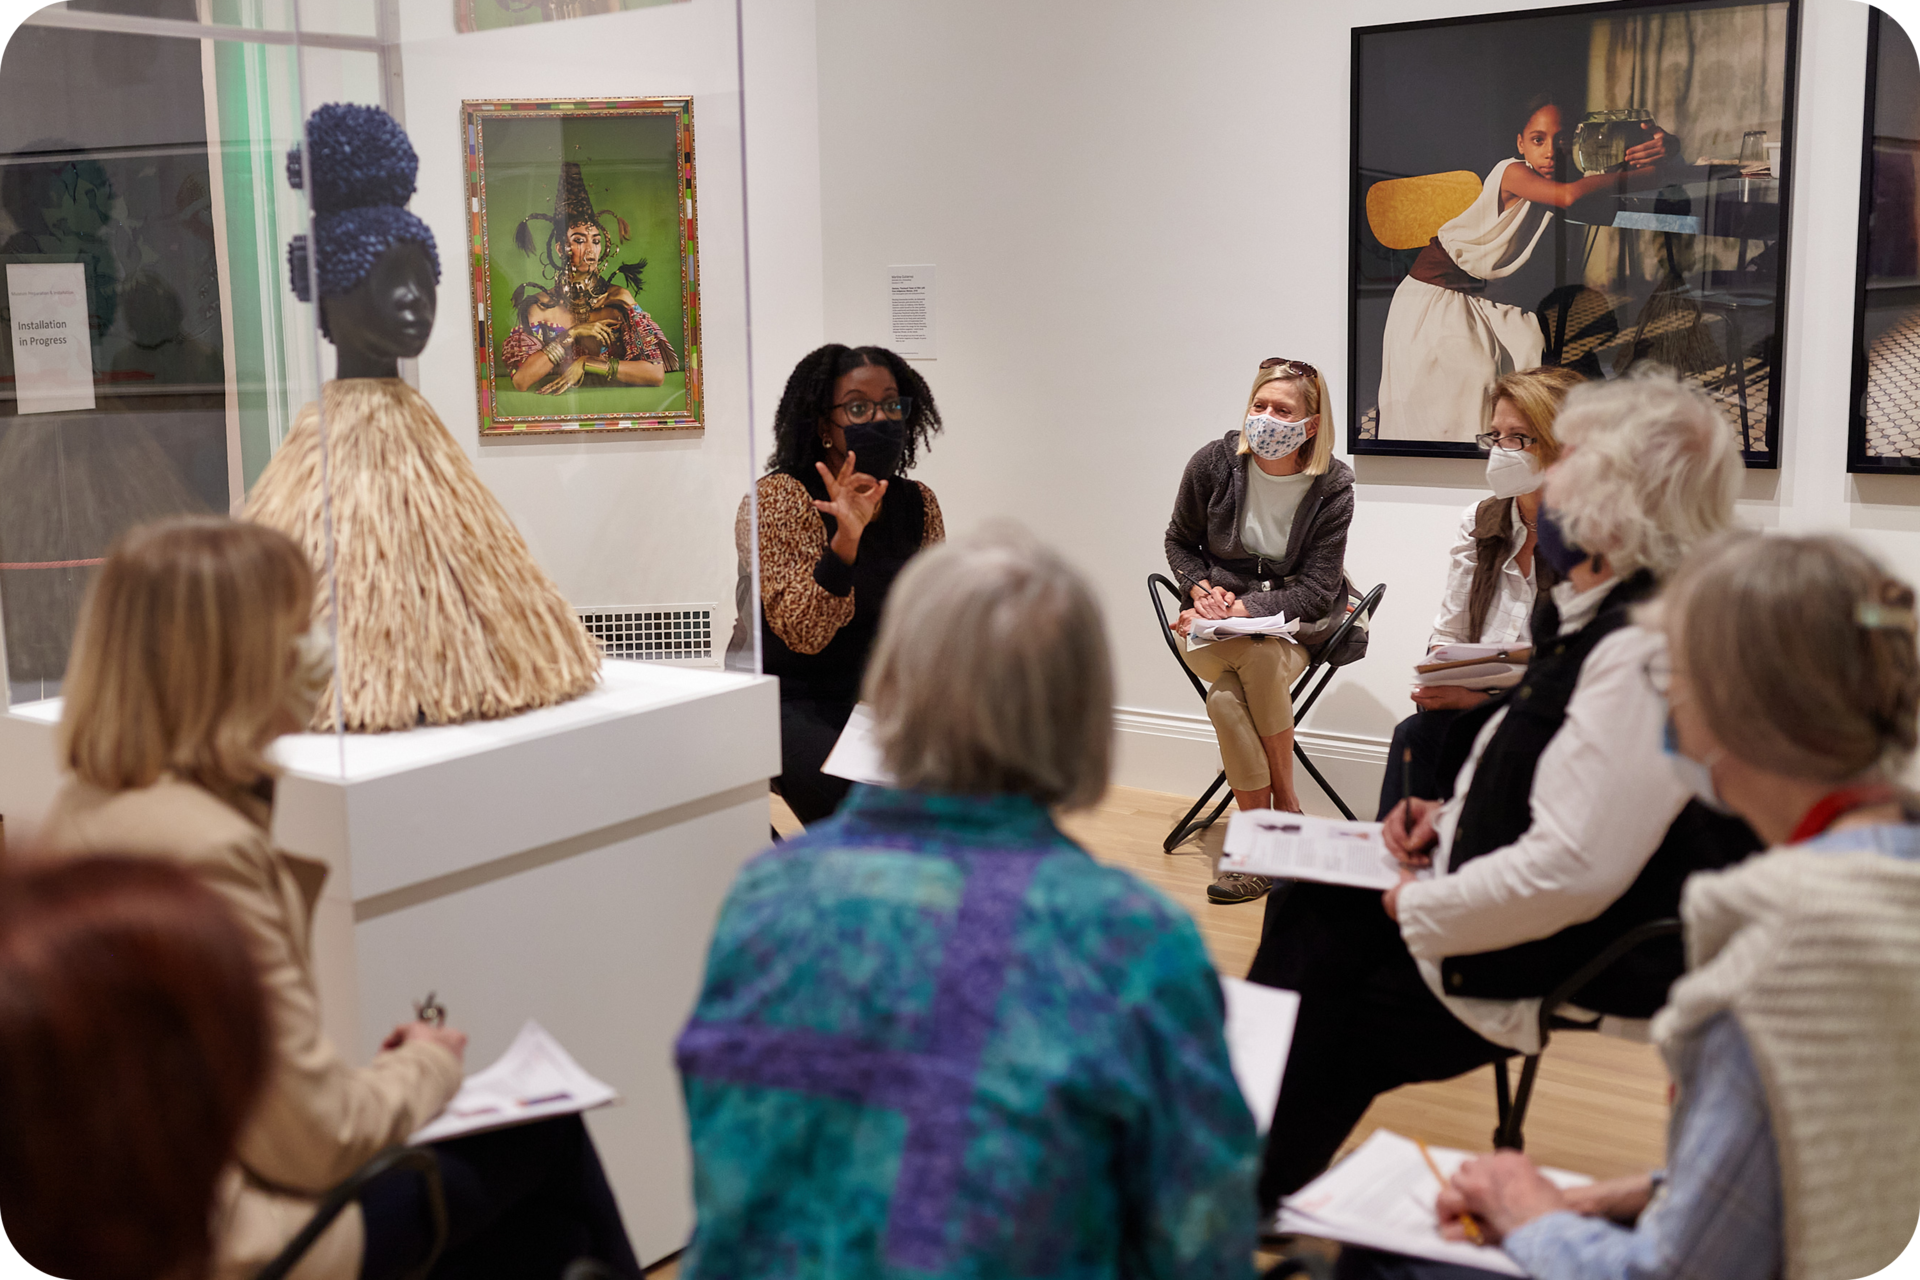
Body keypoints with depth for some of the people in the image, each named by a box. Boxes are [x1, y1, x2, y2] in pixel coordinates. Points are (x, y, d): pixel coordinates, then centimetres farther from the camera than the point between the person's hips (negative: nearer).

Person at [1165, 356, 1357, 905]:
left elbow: (1317, 590, -10)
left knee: (1228, 697, -34)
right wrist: (1202, 589, -9)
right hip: (1212, 624, 1)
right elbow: (1180, 542, 11)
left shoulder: (1332, 488, -8)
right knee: (1228, 700, -32)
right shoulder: (1214, 463, -4)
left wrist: (1245, 608, -22)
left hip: (1296, 622, -1)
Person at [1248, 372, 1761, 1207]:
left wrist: (1419, 912, -17)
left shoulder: (1644, 651, -28)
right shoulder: (1597, 619, 6)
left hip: (1582, 969, -10)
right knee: (1308, 911, 6)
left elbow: (1570, 872, -32)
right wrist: (1454, 814, 4)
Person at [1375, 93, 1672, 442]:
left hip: (1493, 298, 7)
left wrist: (1663, 147, -28)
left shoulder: (1571, 175, -4)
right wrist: (1633, 174, -35)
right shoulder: (1512, 172, -23)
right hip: (1438, 290, -7)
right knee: (1473, 372, -21)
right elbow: (1569, 195, -43)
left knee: (1532, 355, -12)